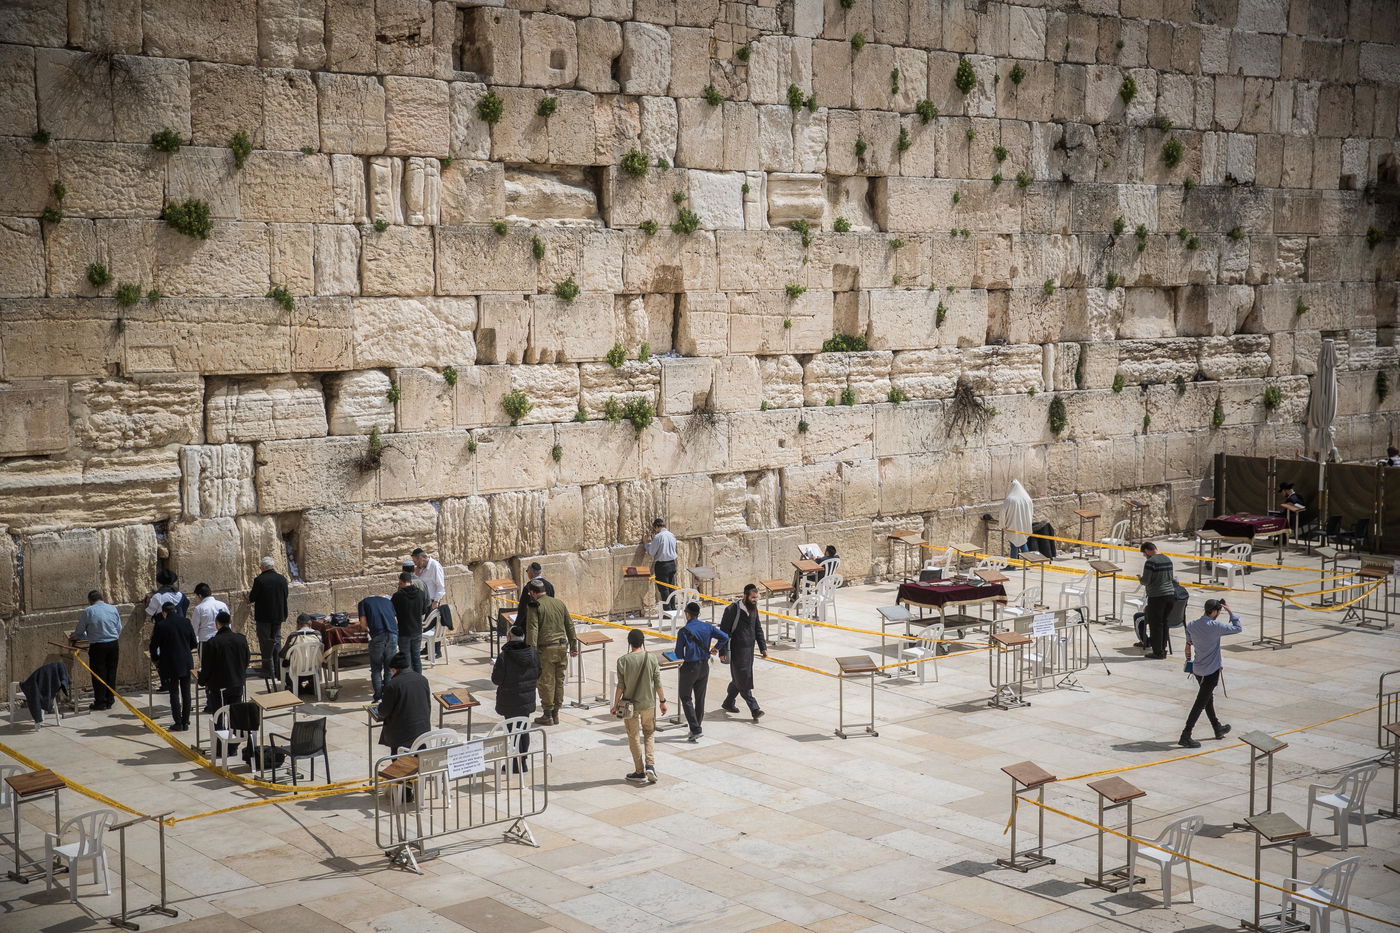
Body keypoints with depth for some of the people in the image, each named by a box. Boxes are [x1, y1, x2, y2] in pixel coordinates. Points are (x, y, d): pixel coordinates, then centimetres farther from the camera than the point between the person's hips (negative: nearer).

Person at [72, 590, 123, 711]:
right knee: (111, 673, 10)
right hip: (114, 645, 4)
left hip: (97, 647, -4)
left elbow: (79, 632, 1)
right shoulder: (113, 609, 5)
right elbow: (119, 629, 11)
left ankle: (100, 702, 6)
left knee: (98, 675, 4)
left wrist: (74, 637, 23)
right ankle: (109, 701, 14)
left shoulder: (88, 611, -6)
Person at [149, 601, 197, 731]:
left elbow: (153, 646, -7)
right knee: (186, 692, 11)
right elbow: (194, 644, 5)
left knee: (174, 693, 3)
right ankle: (186, 722, 14)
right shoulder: (186, 622, -1)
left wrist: (155, 660, 11)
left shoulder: (161, 625, -12)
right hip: (186, 663, 4)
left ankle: (178, 724, 3)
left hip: (170, 664, -4)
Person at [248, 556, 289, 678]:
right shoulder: (282, 579, 0)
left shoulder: (259, 580, -15)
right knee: (277, 642, 14)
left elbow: (252, 598, -10)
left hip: (263, 617, -5)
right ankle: (278, 670, 16)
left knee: (266, 644, 3)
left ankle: (269, 671, 5)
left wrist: (249, 594, 12)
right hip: (278, 616, 5)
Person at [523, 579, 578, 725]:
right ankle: (555, 714, 18)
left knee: (546, 682, 1)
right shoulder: (559, 603, 12)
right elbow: (570, 626, 15)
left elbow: (532, 630, -15)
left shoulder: (535, 606, -7)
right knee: (559, 681, 12)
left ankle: (547, 716, 5)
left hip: (546, 649, -6)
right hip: (562, 647, 6)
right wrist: (573, 646, 20)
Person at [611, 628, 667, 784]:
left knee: (634, 737, 11)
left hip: (630, 705, -1)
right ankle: (650, 765, 0)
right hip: (648, 703, 1)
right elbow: (657, 683, -4)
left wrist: (616, 704, 2)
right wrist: (662, 701, 8)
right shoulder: (651, 658, -8)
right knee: (649, 734, 18)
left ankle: (640, 772, 15)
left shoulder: (623, 661, -12)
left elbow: (620, 686, -9)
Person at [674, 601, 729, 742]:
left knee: (686, 698, 5)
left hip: (689, 668, -5)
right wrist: (715, 649, 10)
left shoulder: (683, 631, -15)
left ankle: (695, 729, -5)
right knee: (700, 698, 15)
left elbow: (679, 654, -10)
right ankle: (696, 728, 23)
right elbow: (725, 637, -6)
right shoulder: (707, 627, -2)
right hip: (704, 667, 5)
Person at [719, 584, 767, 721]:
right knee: (743, 680, -6)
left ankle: (728, 703, 29)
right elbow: (724, 631, -13)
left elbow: (758, 629, 18)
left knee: (738, 679, 14)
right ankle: (754, 709, -7)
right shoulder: (733, 609, -15)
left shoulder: (754, 608, 7)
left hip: (749, 650, 7)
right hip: (736, 650, -7)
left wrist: (763, 647, 12)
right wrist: (723, 652, -15)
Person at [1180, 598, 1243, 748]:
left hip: (1197, 669, 7)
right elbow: (1238, 628, -9)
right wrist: (1230, 612, -3)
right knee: (1200, 704, -4)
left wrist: (1188, 660, 24)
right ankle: (1186, 736, -6)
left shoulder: (1191, 626, 1)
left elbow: (1188, 645, 10)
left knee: (1208, 699, 22)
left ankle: (1218, 728, 38)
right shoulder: (1216, 626, -18)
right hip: (1212, 671, -7)